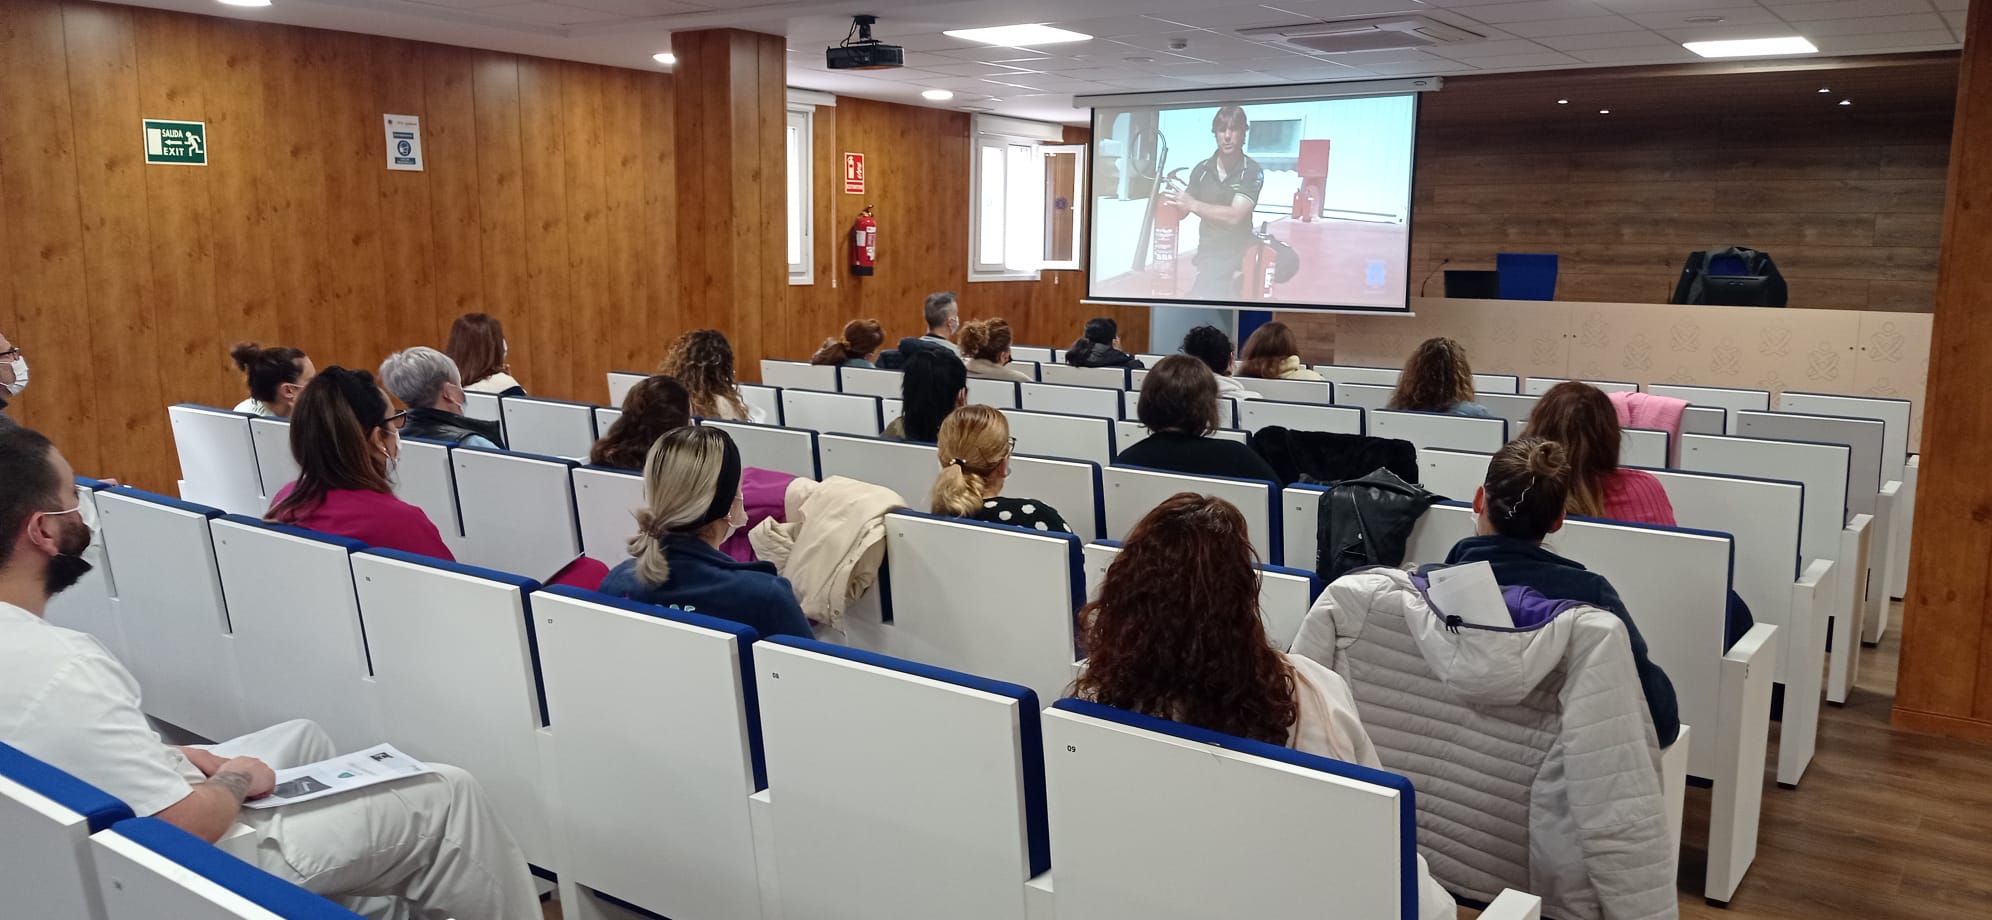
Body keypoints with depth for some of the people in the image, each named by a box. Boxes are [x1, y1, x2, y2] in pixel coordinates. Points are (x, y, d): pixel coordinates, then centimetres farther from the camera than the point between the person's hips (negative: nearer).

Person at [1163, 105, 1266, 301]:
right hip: (1207, 254, 3)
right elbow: (1182, 212, 3)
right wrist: (1172, 202, -19)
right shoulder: (1202, 169, 1)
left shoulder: (1252, 171, -10)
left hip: (1239, 256, -3)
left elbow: (1234, 216, -20)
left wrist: (1192, 204, -24)